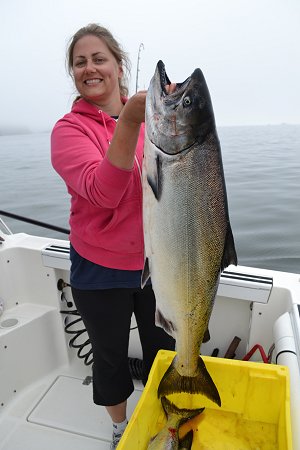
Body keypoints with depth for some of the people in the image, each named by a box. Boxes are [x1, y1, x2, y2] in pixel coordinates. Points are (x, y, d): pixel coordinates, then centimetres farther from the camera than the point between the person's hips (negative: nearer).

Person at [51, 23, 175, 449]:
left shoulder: (150, 115, -1)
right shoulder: (69, 129, -9)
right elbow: (102, 191, -27)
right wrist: (129, 121, -35)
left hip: (158, 261, 3)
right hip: (101, 270, -2)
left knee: (163, 350, 21)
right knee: (110, 356, 18)